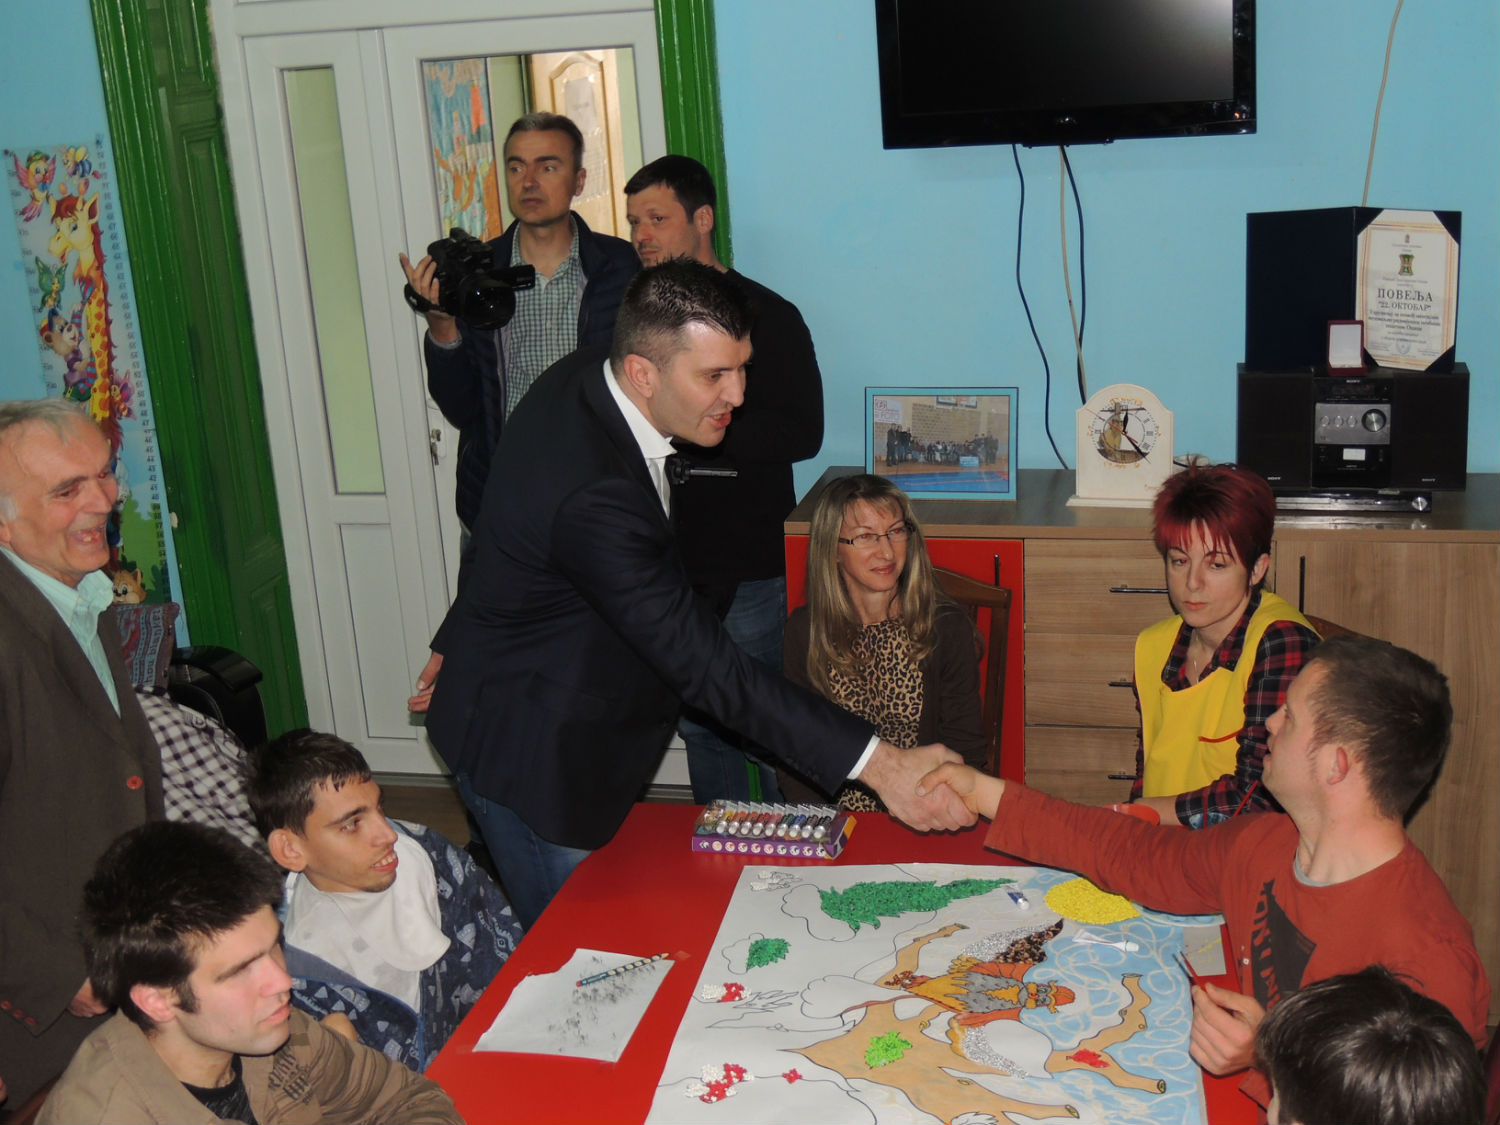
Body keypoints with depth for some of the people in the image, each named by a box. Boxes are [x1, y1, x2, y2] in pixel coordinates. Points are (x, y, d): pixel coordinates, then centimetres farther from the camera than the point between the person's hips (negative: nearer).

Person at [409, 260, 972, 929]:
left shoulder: (579, 381, -6)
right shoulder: (593, 496, -37)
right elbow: (700, 662, -36)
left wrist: (458, 643, 24)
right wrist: (876, 763, -37)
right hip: (529, 752, -9)